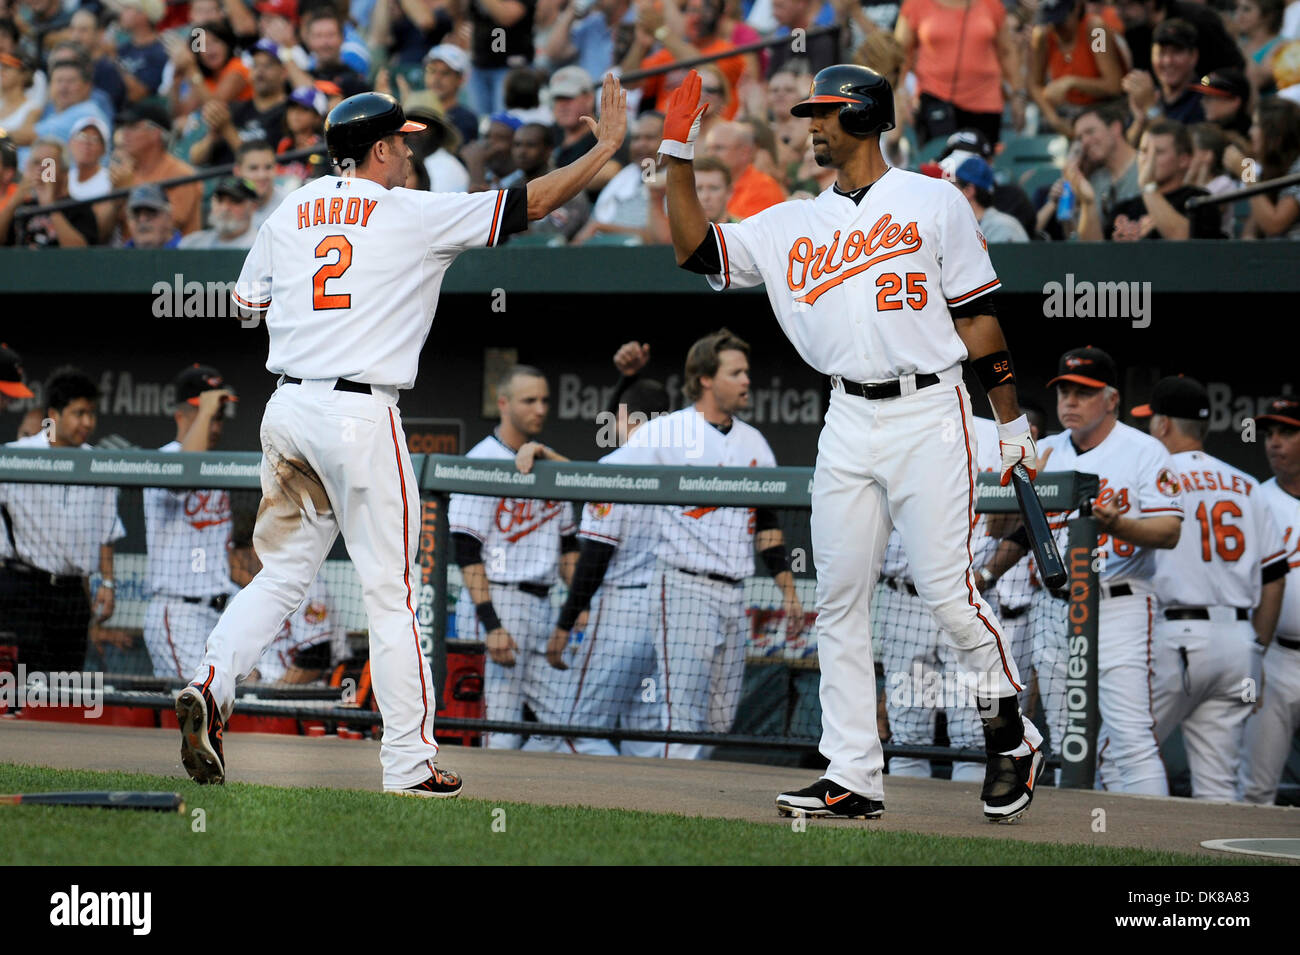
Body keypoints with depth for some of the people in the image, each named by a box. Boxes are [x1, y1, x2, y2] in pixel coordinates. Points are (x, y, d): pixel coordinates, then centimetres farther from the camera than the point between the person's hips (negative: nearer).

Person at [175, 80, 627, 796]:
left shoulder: (290, 211, 11)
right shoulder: (414, 215, -3)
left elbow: (246, 299, 22)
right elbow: (533, 202, -3)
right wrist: (607, 146, 6)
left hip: (286, 408, 5)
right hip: (360, 415, -5)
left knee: (282, 572, 14)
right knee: (390, 591, 1)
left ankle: (211, 685, -10)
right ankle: (409, 763, 3)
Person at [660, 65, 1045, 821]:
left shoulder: (934, 202, 4)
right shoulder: (793, 224, 15)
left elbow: (977, 313, 3)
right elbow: (696, 250, 9)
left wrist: (1013, 422, 0)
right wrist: (679, 152, 3)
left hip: (928, 416, -5)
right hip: (848, 424, 5)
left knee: (948, 591, -12)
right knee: (840, 601, 0)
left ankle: (1010, 733, 9)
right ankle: (854, 777, 3)